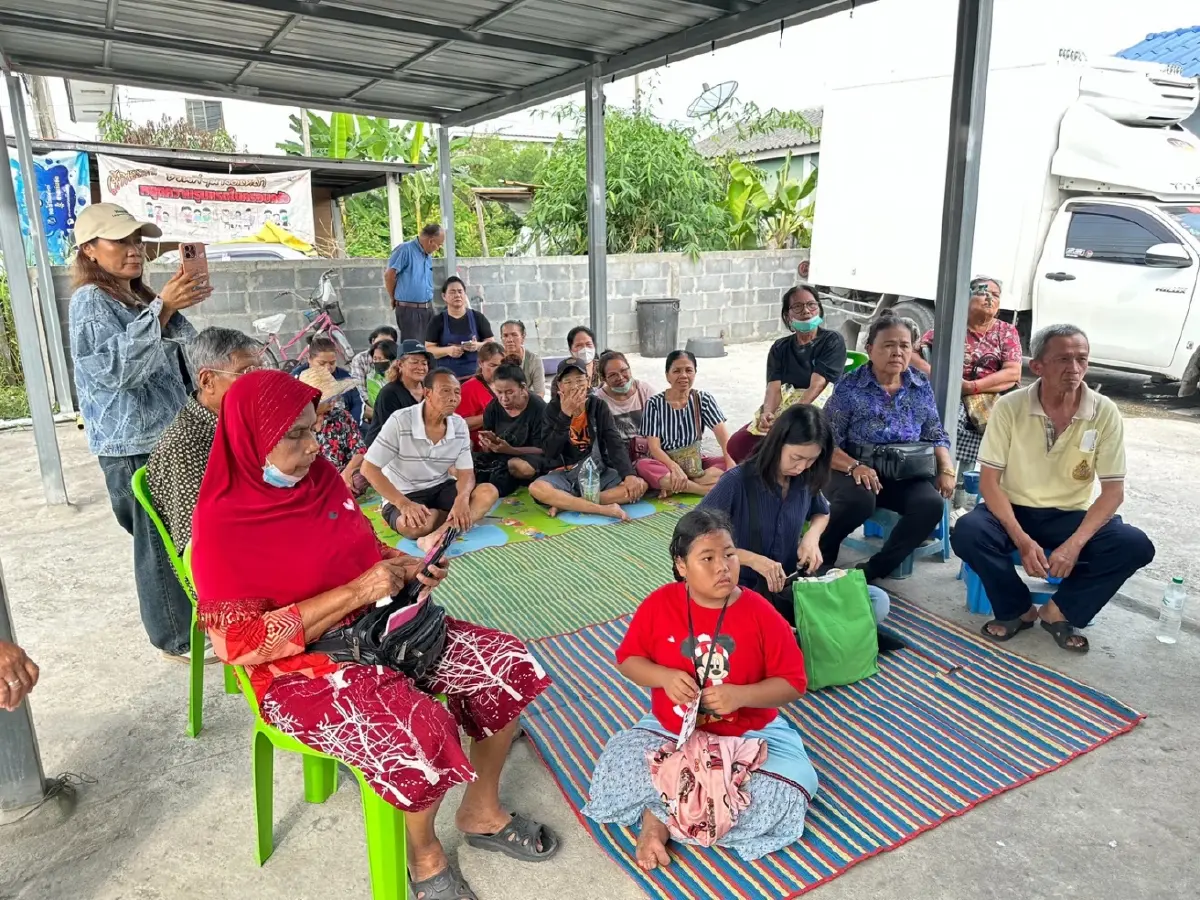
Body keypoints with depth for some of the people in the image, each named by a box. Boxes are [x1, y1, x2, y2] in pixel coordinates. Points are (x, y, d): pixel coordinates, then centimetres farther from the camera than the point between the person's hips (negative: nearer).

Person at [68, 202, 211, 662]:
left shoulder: (137, 297, 17)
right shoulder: (90, 301, -11)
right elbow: (115, 367, -26)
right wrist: (163, 309, -30)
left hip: (165, 433, 9)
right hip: (134, 444, -9)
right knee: (161, 542, -1)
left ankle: (190, 617, 30)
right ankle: (177, 637, 12)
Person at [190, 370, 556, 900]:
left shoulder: (319, 477, 1)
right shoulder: (222, 525, -18)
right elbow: (243, 644, -20)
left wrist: (406, 569, -6)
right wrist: (356, 592, -24)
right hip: (300, 670, -7)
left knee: (509, 666, -5)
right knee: (421, 736, -31)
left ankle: (481, 813, 16)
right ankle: (424, 852, 5)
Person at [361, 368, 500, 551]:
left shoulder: (459, 425, -5)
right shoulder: (400, 421, -19)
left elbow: (466, 472, -4)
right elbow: (369, 468, -17)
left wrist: (462, 498, -29)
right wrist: (403, 503, -29)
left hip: (441, 488, 5)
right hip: (404, 495, -5)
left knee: (489, 492, -21)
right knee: (414, 526, -38)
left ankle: (439, 534, -34)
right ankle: (456, 520, -10)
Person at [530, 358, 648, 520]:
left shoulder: (599, 406, -1)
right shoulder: (553, 409, -3)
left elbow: (615, 444, -10)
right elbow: (549, 452, -14)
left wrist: (629, 475, -28)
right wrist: (565, 414, -22)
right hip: (565, 475, -2)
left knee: (639, 485, -23)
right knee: (536, 488, -33)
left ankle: (565, 503, -25)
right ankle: (605, 509, -34)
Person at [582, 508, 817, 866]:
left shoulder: (761, 614, -14)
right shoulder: (659, 604, -10)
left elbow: (793, 684, -9)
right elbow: (627, 659, 0)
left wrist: (741, 695, -26)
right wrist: (664, 677, -21)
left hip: (749, 736, 1)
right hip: (669, 732, 0)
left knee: (795, 783, -27)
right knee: (616, 768, -24)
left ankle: (661, 816, -15)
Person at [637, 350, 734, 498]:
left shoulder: (704, 399, -1)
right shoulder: (654, 404, -7)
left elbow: (723, 435, -14)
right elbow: (654, 447, -15)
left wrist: (731, 462, -33)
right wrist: (674, 467, -34)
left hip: (695, 463, 2)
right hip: (666, 464, -2)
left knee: (728, 464, -23)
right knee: (643, 466, -34)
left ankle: (672, 486, -26)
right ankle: (708, 489, -30)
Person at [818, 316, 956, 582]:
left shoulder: (921, 387, 6)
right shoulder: (849, 386, -7)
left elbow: (936, 437, 14)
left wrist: (946, 469, -6)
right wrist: (854, 467, -28)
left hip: (904, 475, 4)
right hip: (853, 471, -4)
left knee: (931, 504, -26)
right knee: (859, 500, -37)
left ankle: (876, 568, -8)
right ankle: (821, 554, -7)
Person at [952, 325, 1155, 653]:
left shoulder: (1105, 412, -9)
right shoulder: (1009, 406, -12)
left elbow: (1113, 490, -8)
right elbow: (989, 479, -12)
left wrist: (1075, 543, -23)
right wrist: (1022, 539, -24)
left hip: (1071, 517, 2)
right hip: (1015, 511, -1)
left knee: (1136, 546, -24)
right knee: (967, 532, -31)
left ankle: (1058, 612, -2)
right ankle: (1019, 610, -4)